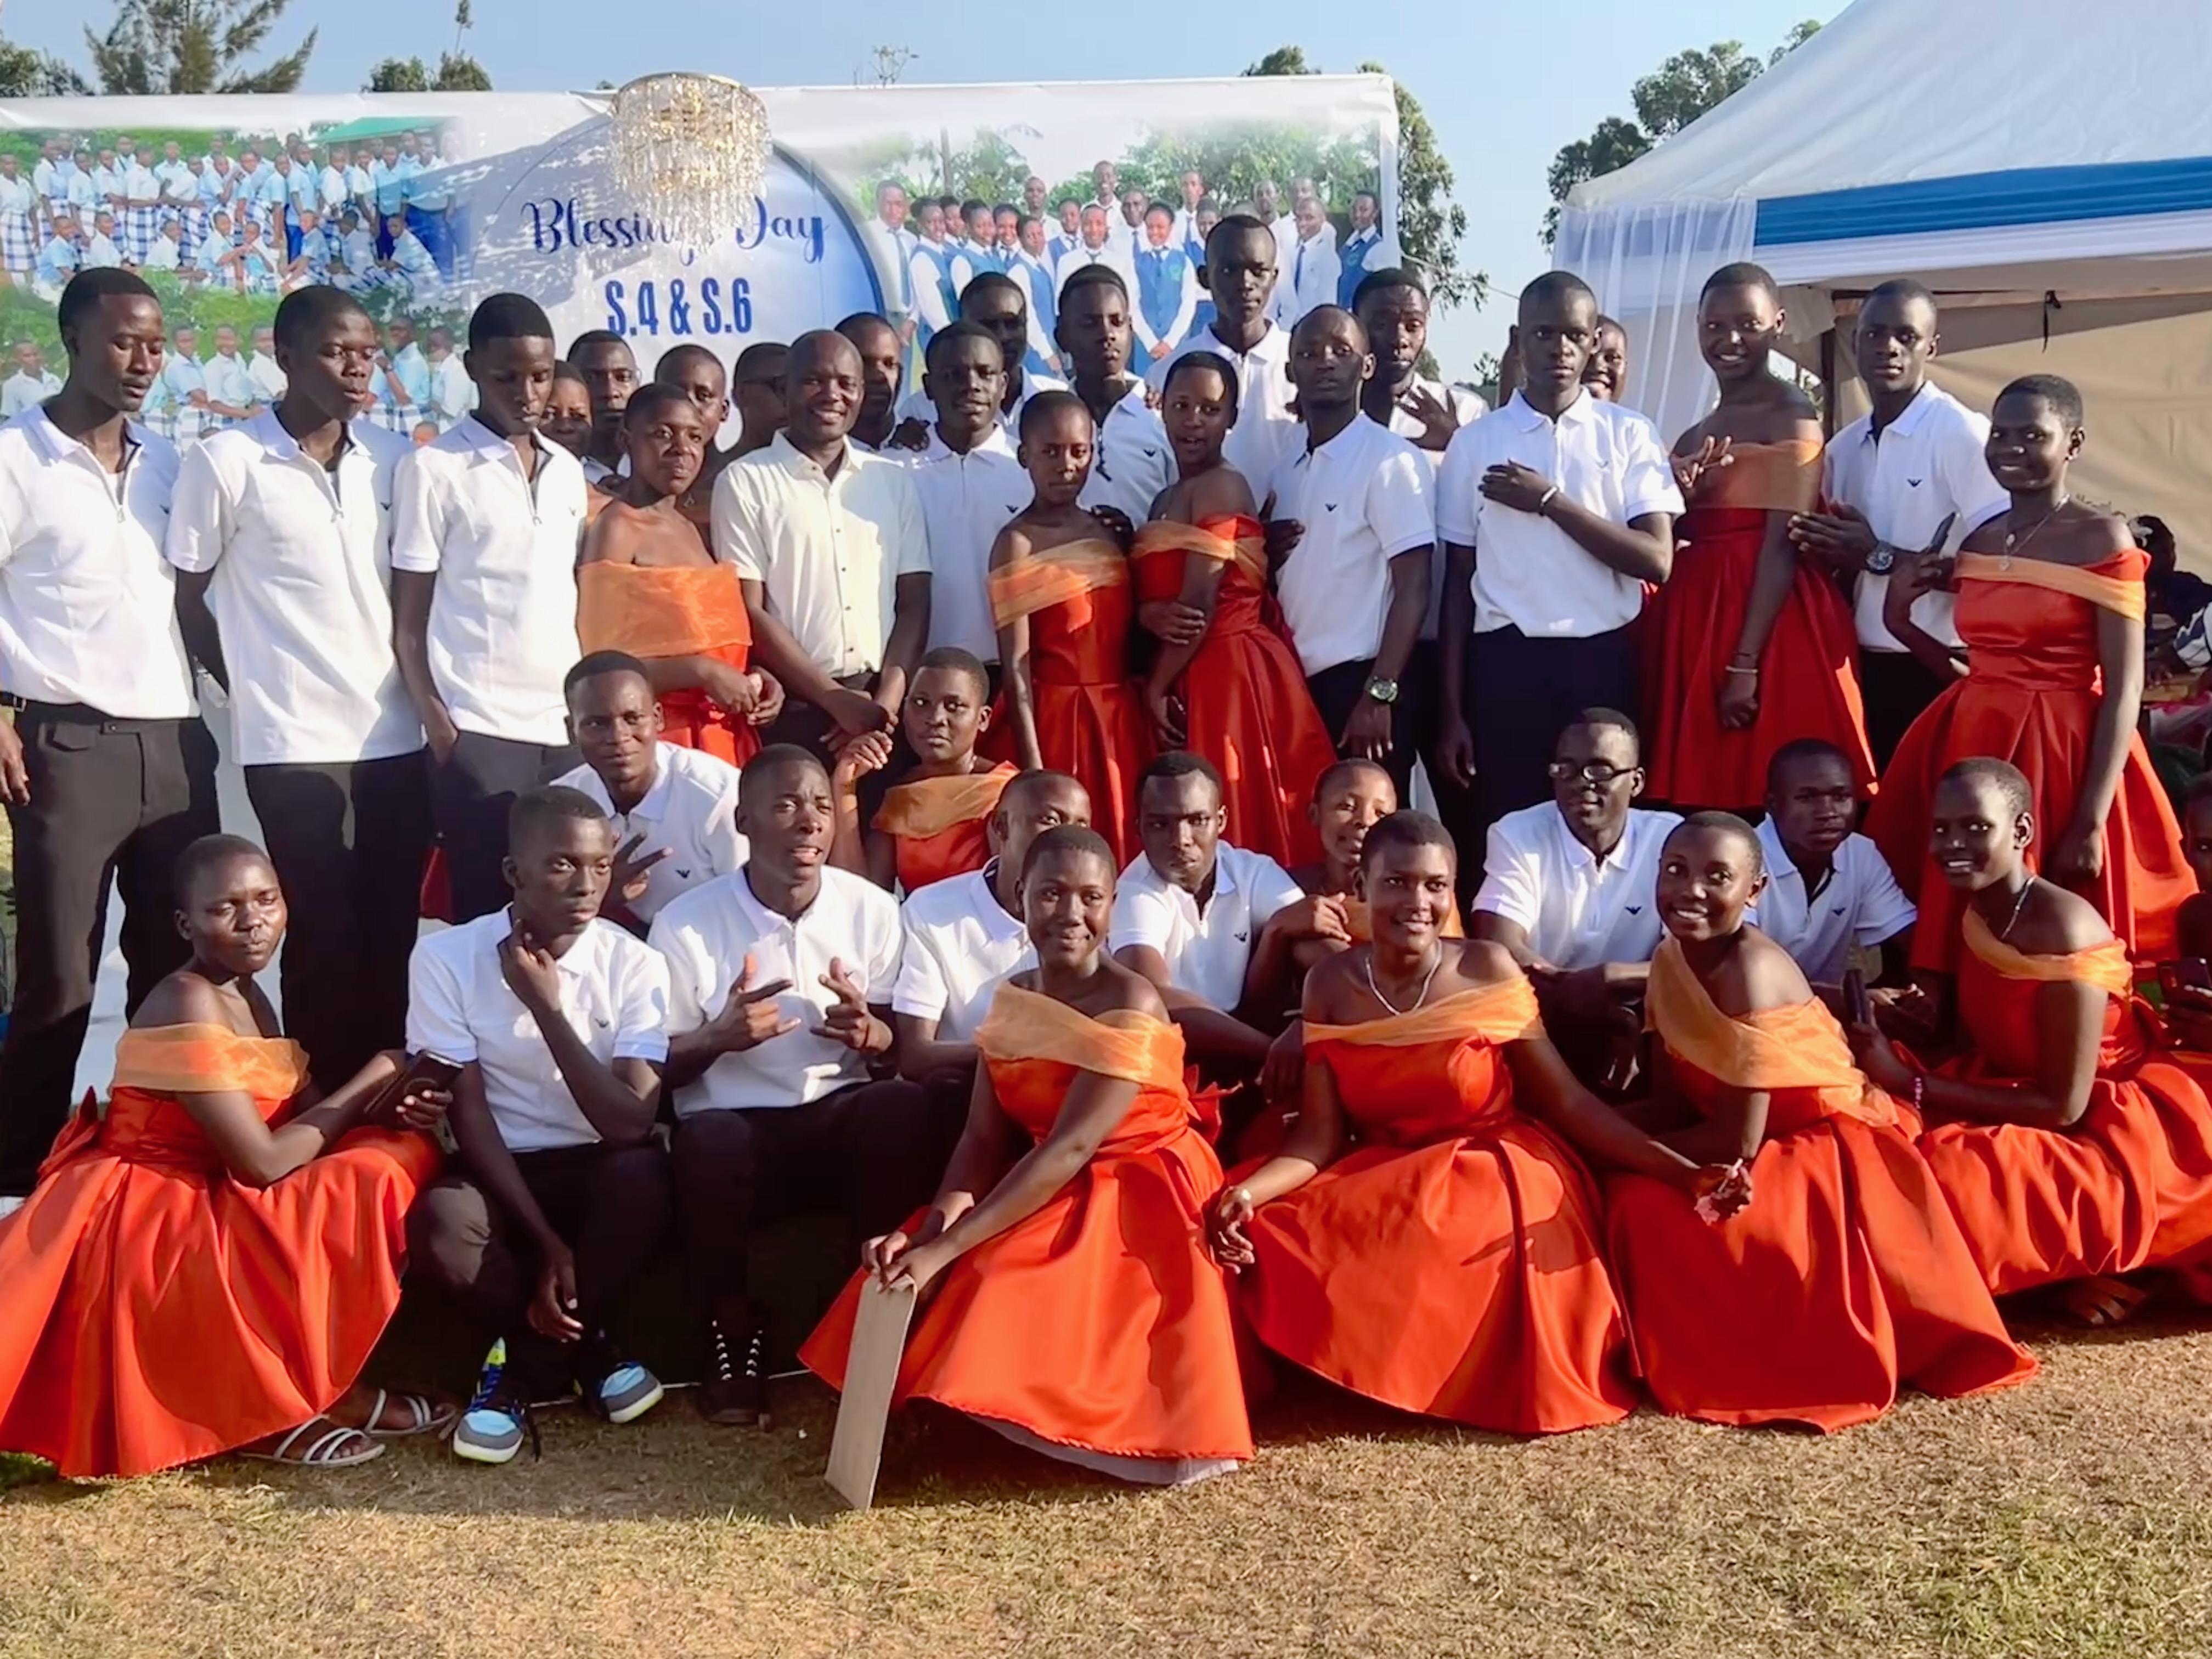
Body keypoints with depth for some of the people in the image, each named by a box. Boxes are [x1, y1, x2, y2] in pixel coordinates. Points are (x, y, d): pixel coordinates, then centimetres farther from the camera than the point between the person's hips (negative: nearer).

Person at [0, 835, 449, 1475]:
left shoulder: (248, 998, 9)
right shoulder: (188, 1007, -21)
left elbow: (300, 1112, 10)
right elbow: (261, 1164, -25)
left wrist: (387, 1106, -11)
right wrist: (369, 1084, -13)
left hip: (208, 1209, 10)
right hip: (150, 1230, -10)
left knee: (401, 1150, 3)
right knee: (363, 1190, -25)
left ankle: (318, 1381, -1)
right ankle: (268, 1405, -6)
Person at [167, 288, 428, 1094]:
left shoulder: (394, 461, 8)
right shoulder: (224, 462, -5)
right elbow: (185, 597, 2)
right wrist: (253, 686, 2)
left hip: (395, 734, 4)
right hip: (292, 740, -4)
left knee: (392, 938, 8)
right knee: (325, 940, 0)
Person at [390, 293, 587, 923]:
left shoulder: (567, 471, 15)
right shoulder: (432, 469, -1)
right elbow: (408, 617, -1)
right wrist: (438, 725, -10)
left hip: (565, 726, 5)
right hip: (479, 730, -5)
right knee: (490, 912, -2)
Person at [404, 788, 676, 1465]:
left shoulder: (634, 964, -8)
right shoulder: (446, 957, -9)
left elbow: (631, 1124, -19)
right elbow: (467, 1115, -11)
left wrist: (548, 1007, -26)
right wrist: (545, 1240, -19)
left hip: (597, 1172, 1)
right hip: (500, 1174, 0)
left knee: (644, 1174, -34)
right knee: (438, 1221, -34)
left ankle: (521, 1369, -13)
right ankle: (583, 1353, -7)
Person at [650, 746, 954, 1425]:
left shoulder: (872, 908, 3)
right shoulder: (685, 923, -2)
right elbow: (657, 1068, 2)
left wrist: (870, 1033, -18)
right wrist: (718, 1038, -20)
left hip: (843, 1118, 2)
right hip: (737, 1126, -1)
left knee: (908, 1108, -32)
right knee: (707, 1143, -36)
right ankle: (735, 1337, -9)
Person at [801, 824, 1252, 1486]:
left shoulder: (1130, 1007, -21)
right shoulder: (1012, 997, 3)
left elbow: (1071, 1147, -29)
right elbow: (985, 1135, 0)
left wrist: (947, 1248, -34)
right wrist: (947, 1209, -24)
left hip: (1134, 1202, -7)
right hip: (1052, 1191, 8)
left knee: (1006, 1288, -27)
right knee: (903, 1279, -7)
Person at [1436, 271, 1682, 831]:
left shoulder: (1630, 435, 5)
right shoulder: (1474, 442, 7)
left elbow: (1656, 561, -5)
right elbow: (1459, 579, 7)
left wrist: (1551, 502, -11)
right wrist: (1452, 710, 4)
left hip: (1603, 659, 0)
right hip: (1506, 662, 0)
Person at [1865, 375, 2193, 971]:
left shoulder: (2102, 538, -7)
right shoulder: (1978, 540, 12)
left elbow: (2124, 690, -12)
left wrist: (2091, 823, -18)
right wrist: (1901, 621, 2)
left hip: (2061, 755, -6)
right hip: (1970, 747, 6)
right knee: (1965, 935, 8)